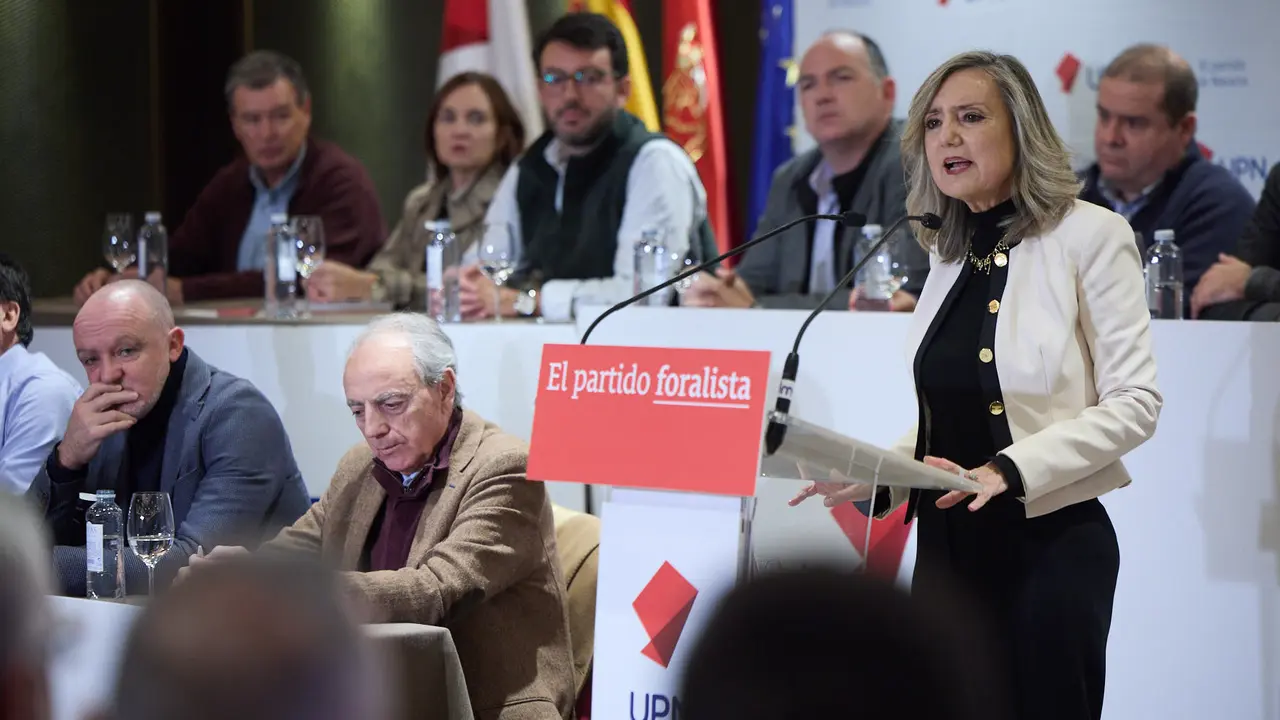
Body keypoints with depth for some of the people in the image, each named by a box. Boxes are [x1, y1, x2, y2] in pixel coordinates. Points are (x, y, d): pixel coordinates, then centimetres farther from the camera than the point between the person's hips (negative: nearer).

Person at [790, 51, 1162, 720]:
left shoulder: (1090, 235, -7)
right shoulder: (950, 255, 12)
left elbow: (1134, 402, -12)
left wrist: (1010, 470, -22)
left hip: (1048, 543, -6)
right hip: (948, 542, 6)